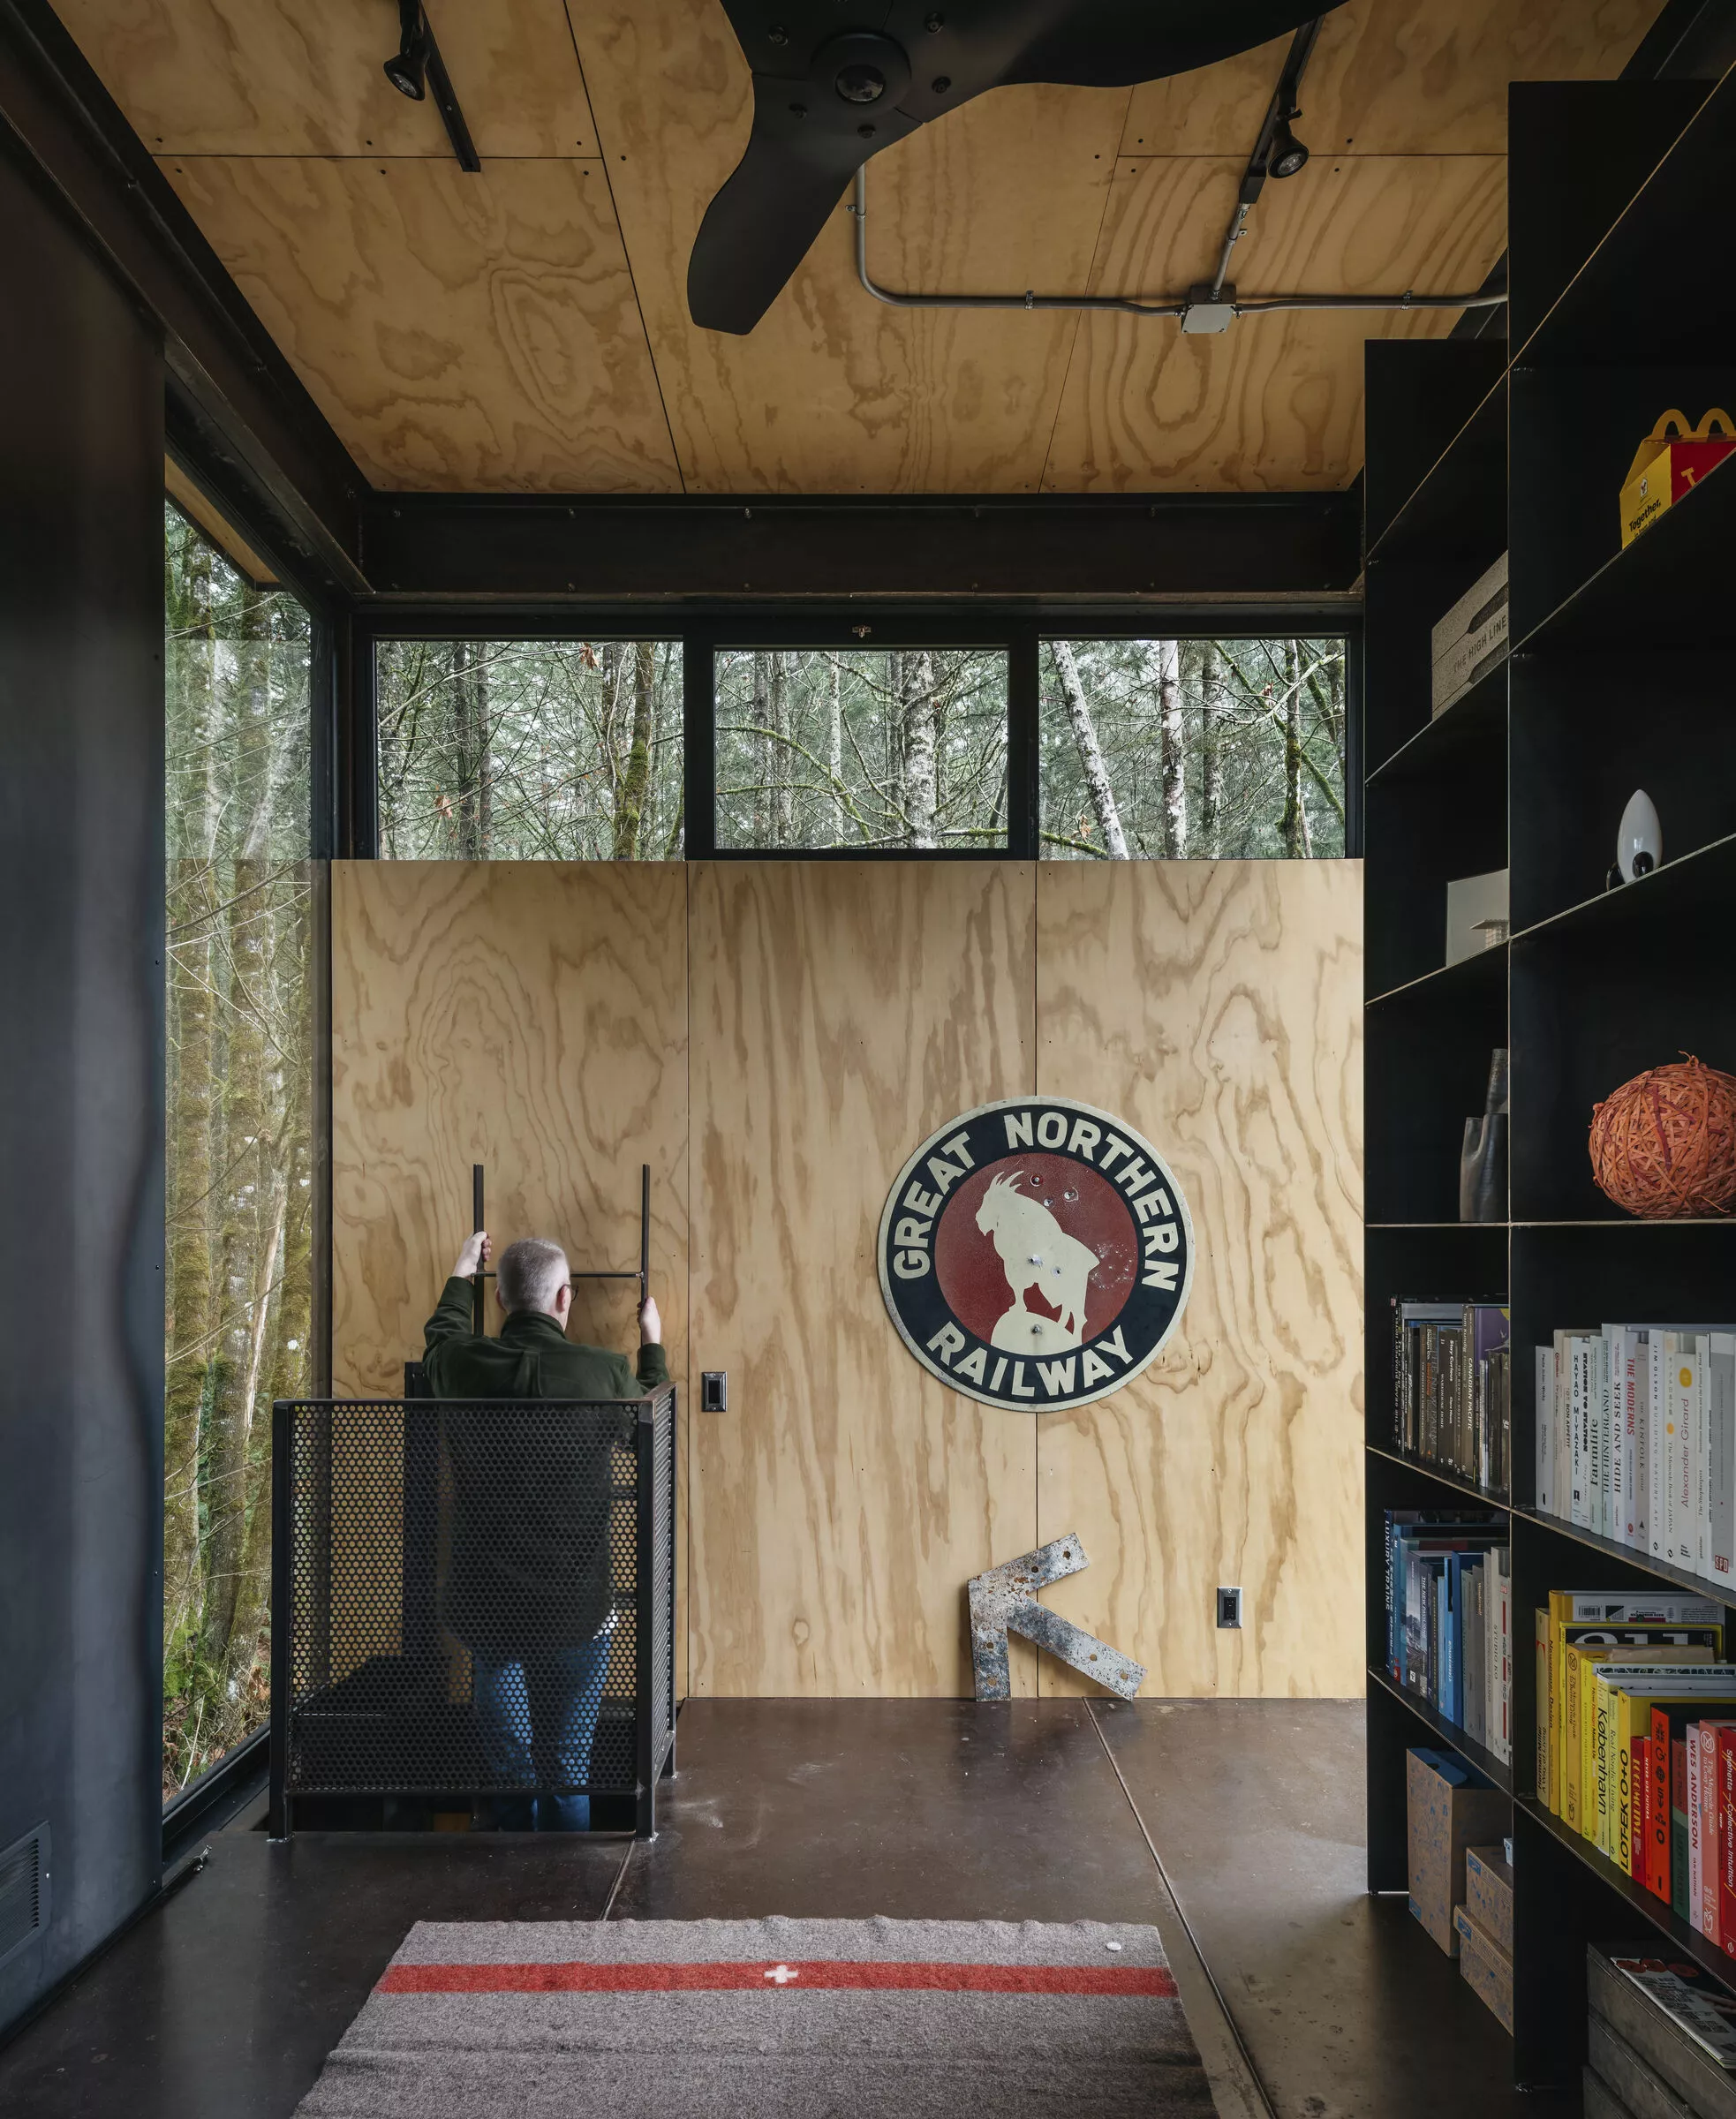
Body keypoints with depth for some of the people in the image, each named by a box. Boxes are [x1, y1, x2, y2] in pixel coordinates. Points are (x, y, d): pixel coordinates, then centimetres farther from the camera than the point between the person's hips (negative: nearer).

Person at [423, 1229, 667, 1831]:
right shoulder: (605, 1372, -13)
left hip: (482, 1608, 2)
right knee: (567, 1774, 10)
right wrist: (652, 1345, 27)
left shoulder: (461, 1366, -7)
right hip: (574, 1611, -2)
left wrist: (461, 1274, 38)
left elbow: (441, 1336, 20)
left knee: (505, 1765, 17)